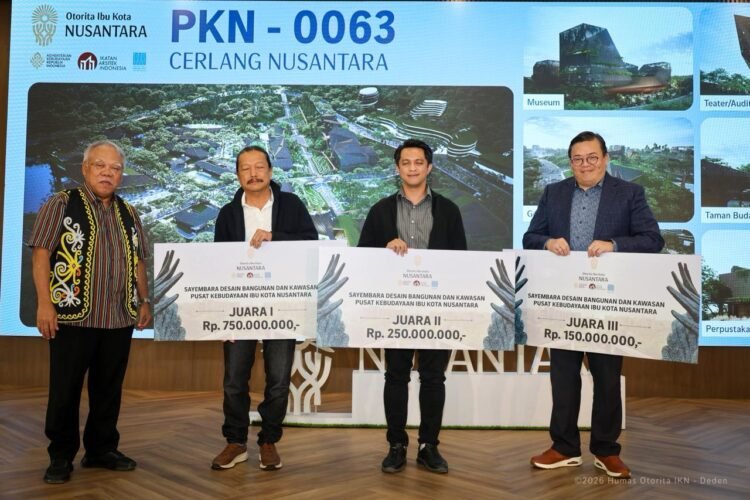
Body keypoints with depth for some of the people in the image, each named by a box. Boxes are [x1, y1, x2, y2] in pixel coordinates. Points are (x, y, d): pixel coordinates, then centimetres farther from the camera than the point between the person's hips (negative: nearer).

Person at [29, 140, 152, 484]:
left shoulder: (128, 214, 14)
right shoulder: (61, 204, 0)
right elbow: (41, 253, -6)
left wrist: (144, 301, 12)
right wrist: (45, 303, -14)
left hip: (120, 320, 5)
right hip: (73, 317, -4)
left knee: (109, 390, 11)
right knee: (65, 391, 5)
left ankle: (101, 449, 25)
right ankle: (61, 457, 18)